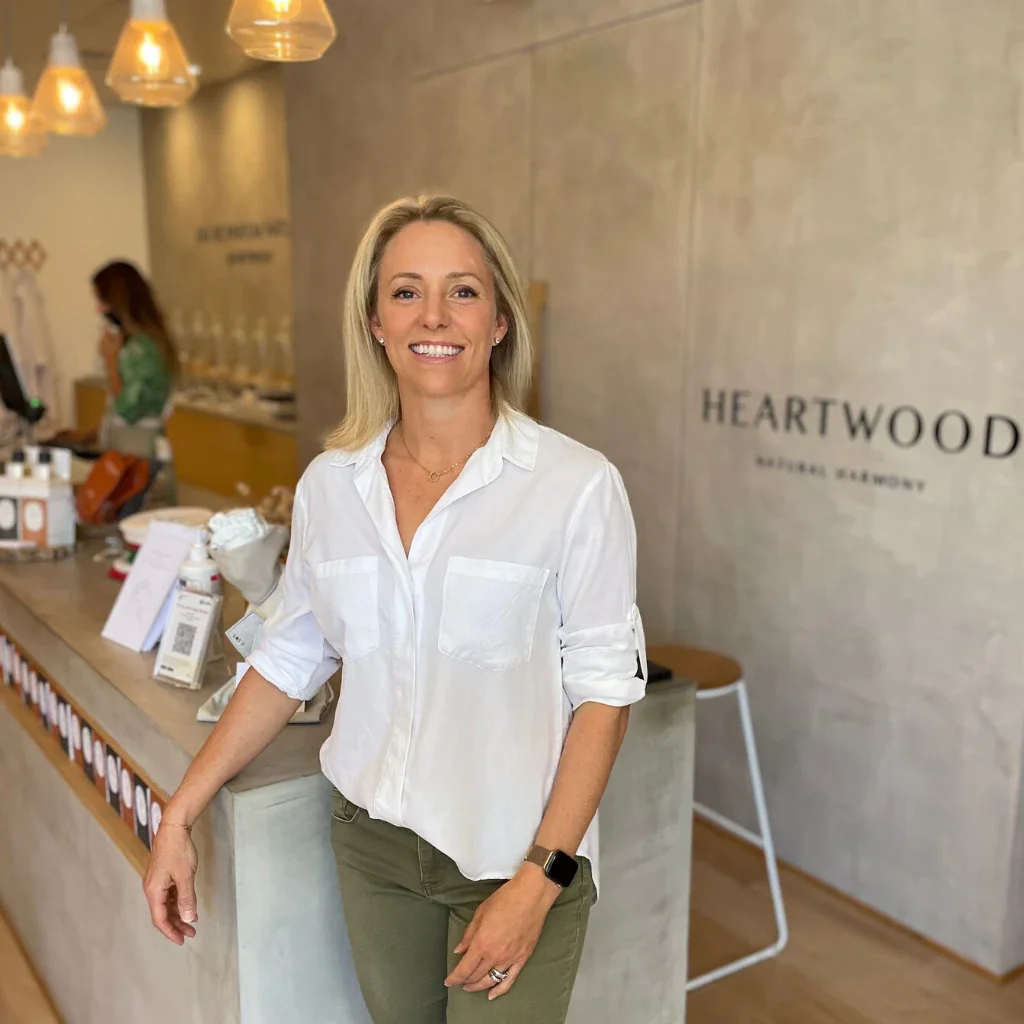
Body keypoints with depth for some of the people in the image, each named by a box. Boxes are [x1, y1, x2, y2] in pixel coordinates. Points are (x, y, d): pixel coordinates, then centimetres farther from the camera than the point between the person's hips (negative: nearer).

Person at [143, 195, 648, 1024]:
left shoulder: (577, 487, -16)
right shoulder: (329, 483, -3)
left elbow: (604, 687, -11)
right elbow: (290, 659, 6)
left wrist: (540, 880, -14)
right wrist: (181, 815, 6)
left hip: (516, 852, -3)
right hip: (373, 840, 4)